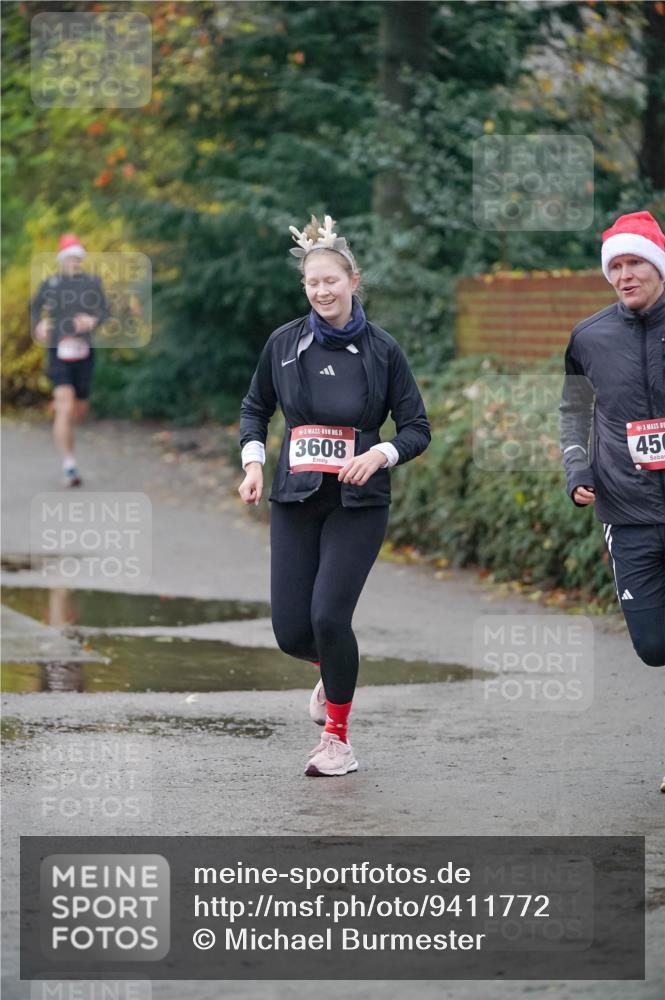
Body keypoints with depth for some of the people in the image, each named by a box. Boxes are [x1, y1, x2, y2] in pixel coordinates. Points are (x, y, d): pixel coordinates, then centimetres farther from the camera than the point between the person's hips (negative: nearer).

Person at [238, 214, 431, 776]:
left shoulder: (381, 349, -4)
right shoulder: (284, 343, 2)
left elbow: (417, 429, 1)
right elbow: (255, 409, 17)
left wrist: (379, 454, -18)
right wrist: (253, 462, 1)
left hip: (358, 503, -3)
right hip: (295, 500, 3)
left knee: (329, 615, -15)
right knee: (291, 631, -1)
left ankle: (338, 739, 5)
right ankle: (334, 671, 38)